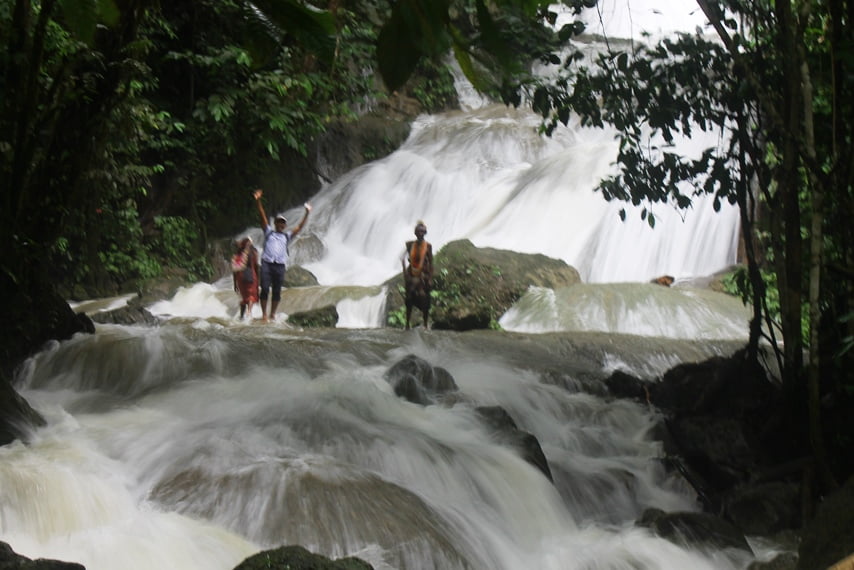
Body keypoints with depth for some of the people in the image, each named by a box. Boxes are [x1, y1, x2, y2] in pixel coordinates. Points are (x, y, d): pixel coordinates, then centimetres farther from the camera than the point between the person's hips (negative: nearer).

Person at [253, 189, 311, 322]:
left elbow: (299, 227, 16)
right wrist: (258, 201, 0)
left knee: (277, 291, 2)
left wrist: (306, 214, 7)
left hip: (280, 266, 2)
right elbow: (263, 217, 9)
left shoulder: (287, 236, 21)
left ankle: (272, 314, 9)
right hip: (267, 263, -2)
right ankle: (264, 314, -5)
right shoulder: (269, 232, 17)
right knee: (265, 289, -8)